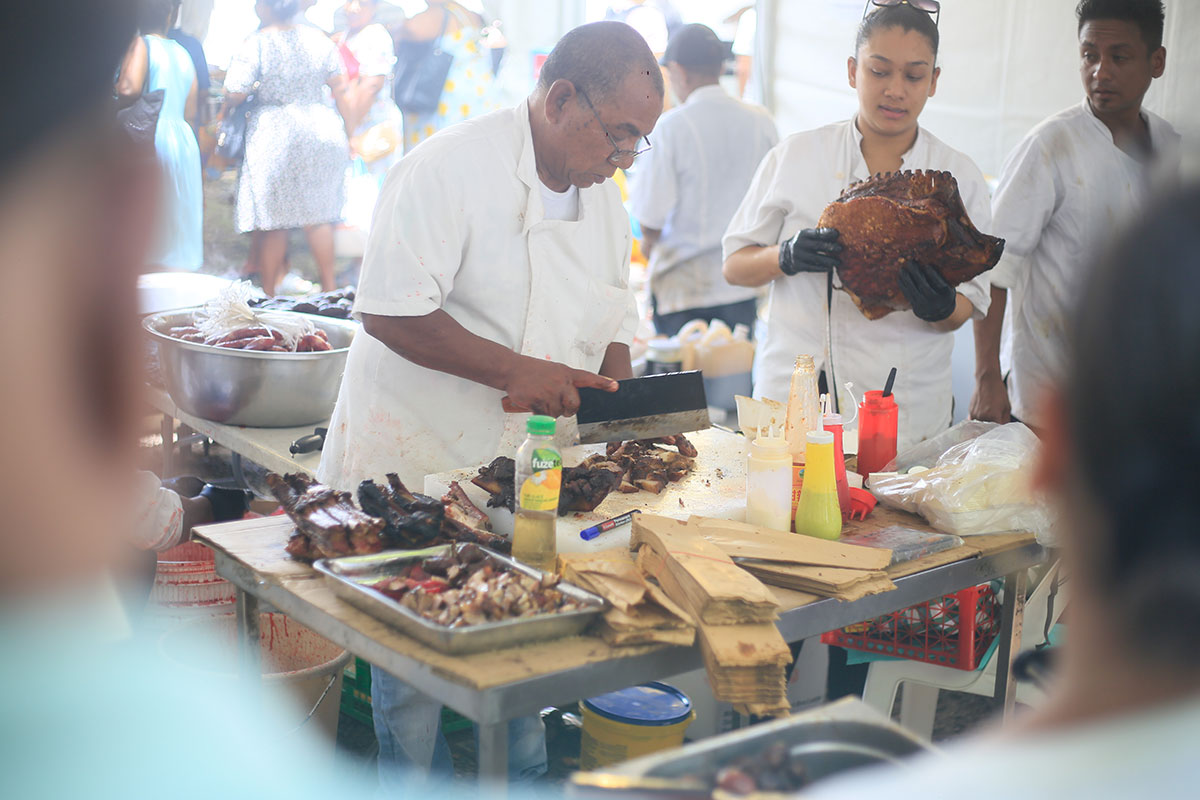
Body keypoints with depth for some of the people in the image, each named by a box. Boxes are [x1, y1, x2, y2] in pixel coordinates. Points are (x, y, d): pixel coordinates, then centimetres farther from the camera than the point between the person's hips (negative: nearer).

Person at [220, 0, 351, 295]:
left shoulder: (256, 43, -10)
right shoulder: (317, 38, 3)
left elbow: (235, 95, -11)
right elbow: (341, 90, 6)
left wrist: (225, 111, 12)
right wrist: (347, 134, 15)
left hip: (274, 134, -4)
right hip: (322, 129, 4)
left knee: (273, 219, 5)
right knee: (318, 213, 14)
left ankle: (268, 292, 14)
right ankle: (329, 286, 17)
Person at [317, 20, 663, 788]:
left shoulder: (602, 198, 8)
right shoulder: (451, 168, -17)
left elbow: (613, 321, 16)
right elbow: (389, 311, -23)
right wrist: (516, 370, -25)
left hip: (524, 464, 7)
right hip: (413, 458, -6)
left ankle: (525, 779, 32)